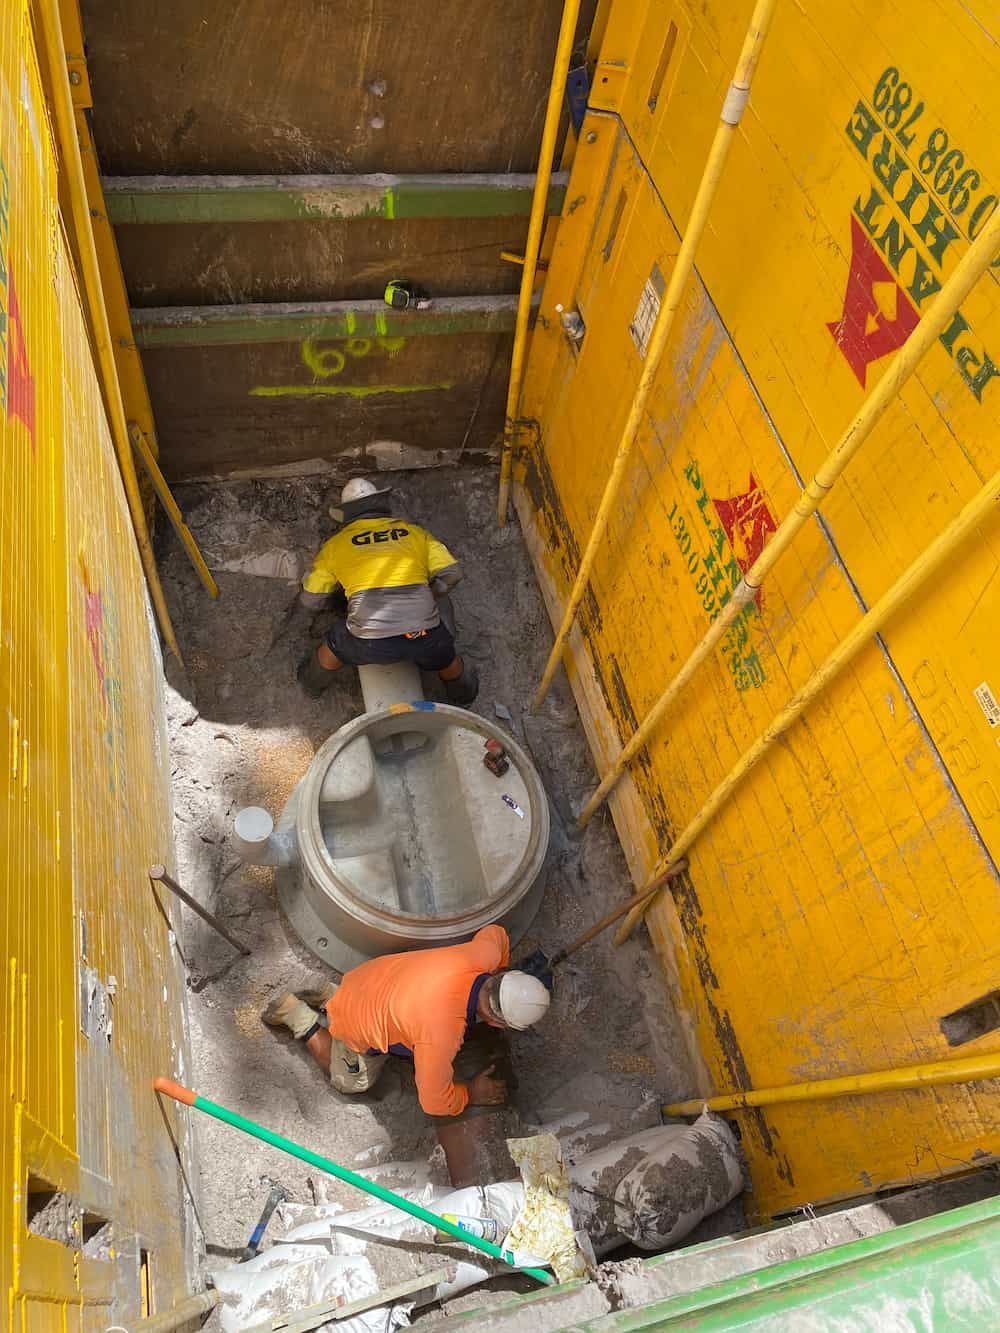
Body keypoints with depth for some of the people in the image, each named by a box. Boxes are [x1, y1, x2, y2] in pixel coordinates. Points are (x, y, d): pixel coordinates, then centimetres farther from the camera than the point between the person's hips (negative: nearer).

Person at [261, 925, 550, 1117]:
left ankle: (332, 997, 26)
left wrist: (502, 986, 11)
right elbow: (434, 1101, -24)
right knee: (350, 1081, 21)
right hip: (358, 1027, -5)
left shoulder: (481, 955, -28)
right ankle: (297, 1015, 22)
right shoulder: (442, 1036, -42)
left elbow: (495, 934, 0)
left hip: (374, 976, 6)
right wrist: (471, 1093, -5)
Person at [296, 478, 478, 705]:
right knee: (443, 654, 34)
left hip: (370, 643, -1)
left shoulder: (336, 544, 14)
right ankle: (462, 695, 57)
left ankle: (313, 684, 55)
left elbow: (310, 601, 20)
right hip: (423, 636, 1)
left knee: (334, 647, 31)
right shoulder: (413, 531, 17)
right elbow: (451, 573, 10)